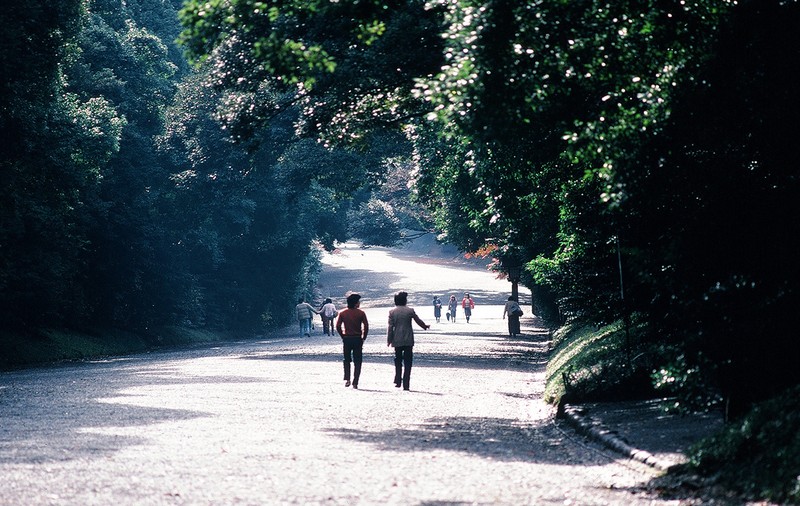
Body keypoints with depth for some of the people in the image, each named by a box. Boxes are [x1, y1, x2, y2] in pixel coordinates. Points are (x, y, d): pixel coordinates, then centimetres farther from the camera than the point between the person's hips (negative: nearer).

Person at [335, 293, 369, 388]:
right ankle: (355, 383, -1)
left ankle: (347, 379, -1)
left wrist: (342, 336, 6)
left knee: (347, 360, 16)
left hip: (346, 339, 1)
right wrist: (363, 337, 2)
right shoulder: (361, 313, -5)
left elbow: (338, 326, -5)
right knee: (357, 361, 5)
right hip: (357, 339, -1)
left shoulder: (342, 313, 0)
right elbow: (366, 326, -10)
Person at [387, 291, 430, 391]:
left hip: (397, 341, 1)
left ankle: (398, 381, 10)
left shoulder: (392, 312, -2)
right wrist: (425, 326, 27)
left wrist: (389, 340, 3)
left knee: (398, 361, 16)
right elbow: (418, 321, 7)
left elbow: (390, 327, -3)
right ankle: (406, 384, -2)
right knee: (407, 362, 3)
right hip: (408, 340, -1)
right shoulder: (410, 311, -4)